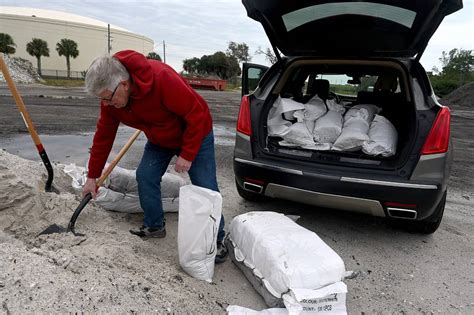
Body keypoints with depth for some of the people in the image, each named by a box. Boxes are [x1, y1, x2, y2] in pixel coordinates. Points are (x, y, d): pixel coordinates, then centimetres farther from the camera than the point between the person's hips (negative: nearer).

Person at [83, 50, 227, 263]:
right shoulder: (110, 98, -14)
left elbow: (196, 114, -31)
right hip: (159, 140, 6)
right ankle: (154, 226, 18)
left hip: (195, 135, -6)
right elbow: (103, 137, -4)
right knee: (145, 177, -4)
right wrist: (92, 176, 1)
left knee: (206, 189, -8)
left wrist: (187, 155, -25)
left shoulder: (162, 77, -37)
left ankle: (217, 240, 8)